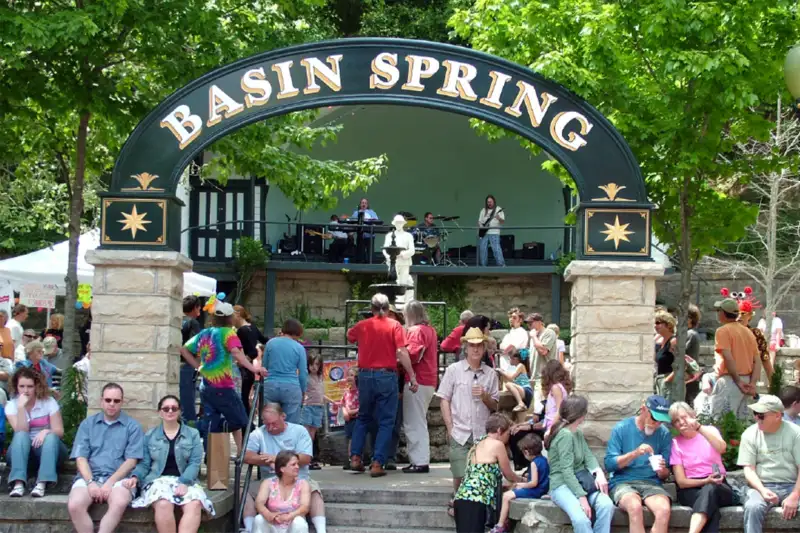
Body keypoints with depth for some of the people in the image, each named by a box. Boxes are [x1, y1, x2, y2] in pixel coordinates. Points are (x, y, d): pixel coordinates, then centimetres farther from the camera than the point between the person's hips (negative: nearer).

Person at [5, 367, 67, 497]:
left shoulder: (49, 402, -4)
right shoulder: (11, 405, -2)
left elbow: (59, 431, -9)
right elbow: (21, 432, -15)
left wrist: (46, 431, -31)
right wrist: (21, 407, -24)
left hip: (48, 449, 0)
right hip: (22, 451, 0)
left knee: (51, 437, -32)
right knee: (21, 436, -31)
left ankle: (42, 483, -48)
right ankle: (18, 484, -47)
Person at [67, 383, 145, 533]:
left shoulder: (132, 426, 8)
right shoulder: (87, 424, 15)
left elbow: (131, 461, 0)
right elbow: (81, 458, 6)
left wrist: (110, 482, -13)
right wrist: (90, 482, -12)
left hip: (118, 478, -2)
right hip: (90, 477, 2)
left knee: (119, 503, -36)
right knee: (74, 505, -30)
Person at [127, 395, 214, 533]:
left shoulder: (193, 434, 11)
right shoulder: (150, 436, 15)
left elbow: (194, 463, 1)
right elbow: (144, 464, 11)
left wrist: (184, 483, -16)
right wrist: (135, 477, -11)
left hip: (185, 481, 0)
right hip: (158, 480, 0)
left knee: (195, 505, -35)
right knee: (163, 504, -37)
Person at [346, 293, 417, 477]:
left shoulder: (362, 326, 5)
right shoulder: (394, 326, -5)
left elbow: (349, 336, 27)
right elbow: (402, 352, -12)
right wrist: (412, 377, -11)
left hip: (365, 375, 3)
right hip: (386, 376, -3)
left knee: (363, 418, 20)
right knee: (386, 422, 3)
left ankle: (355, 457, 14)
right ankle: (377, 463, -3)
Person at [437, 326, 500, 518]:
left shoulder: (490, 374, 9)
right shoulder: (454, 370, 3)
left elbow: (494, 406, 14)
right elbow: (444, 400, 2)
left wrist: (485, 396, -8)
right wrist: (450, 428, -3)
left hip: (483, 434, 2)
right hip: (460, 434, -2)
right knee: (461, 476, -5)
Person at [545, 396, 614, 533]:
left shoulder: (578, 433, 15)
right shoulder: (565, 435, -14)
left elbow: (589, 456, 5)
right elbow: (567, 471, -21)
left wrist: (599, 473, -17)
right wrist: (582, 497, -28)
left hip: (581, 481, 8)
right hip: (563, 485, -8)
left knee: (607, 505, -25)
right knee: (581, 519, -36)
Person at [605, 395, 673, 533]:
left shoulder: (664, 434, 6)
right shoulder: (621, 428, 0)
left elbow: (665, 475, 10)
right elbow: (609, 464, -5)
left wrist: (662, 471, -14)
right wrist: (634, 454, -19)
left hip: (651, 483, 2)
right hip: (623, 482, -2)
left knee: (664, 510, -31)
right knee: (635, 507, -36)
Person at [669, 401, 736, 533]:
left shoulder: (710, 431, 7)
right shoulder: (675, 443, 4)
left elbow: (722, 448, -19)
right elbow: (681, 481, -2)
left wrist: (699, 427, -27)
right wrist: (706, 481, -17)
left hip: (718, 486, 0)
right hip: (691, 490, 0)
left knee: (709, 490, -38)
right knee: (711, 504, -36)